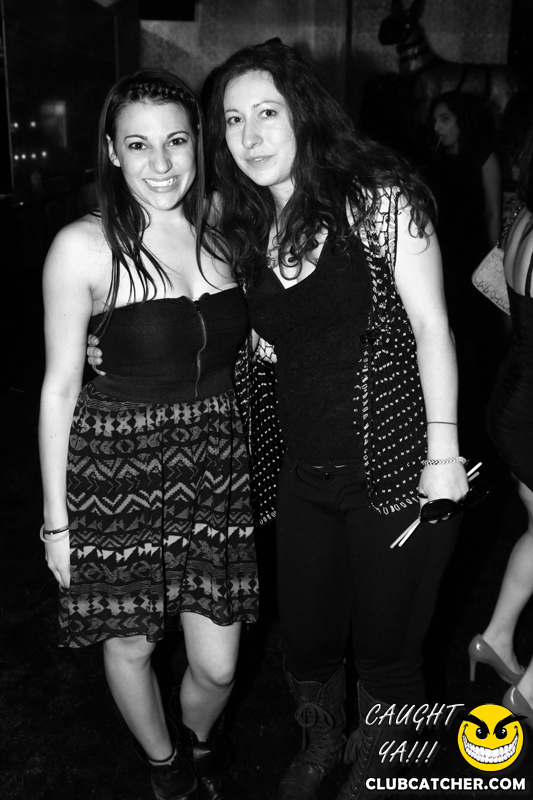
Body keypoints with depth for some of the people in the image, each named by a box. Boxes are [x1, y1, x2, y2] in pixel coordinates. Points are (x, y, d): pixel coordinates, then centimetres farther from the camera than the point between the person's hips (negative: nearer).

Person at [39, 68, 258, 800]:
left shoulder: (221, 233, 1)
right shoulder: (84, 247, -12)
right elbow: (61, 388, -8)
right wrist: (57, 517, -5)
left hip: (214, 465, 4)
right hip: (118, 470, -3)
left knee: (218, 665, 11)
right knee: (130, 645, 16)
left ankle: (201, 741, 48)